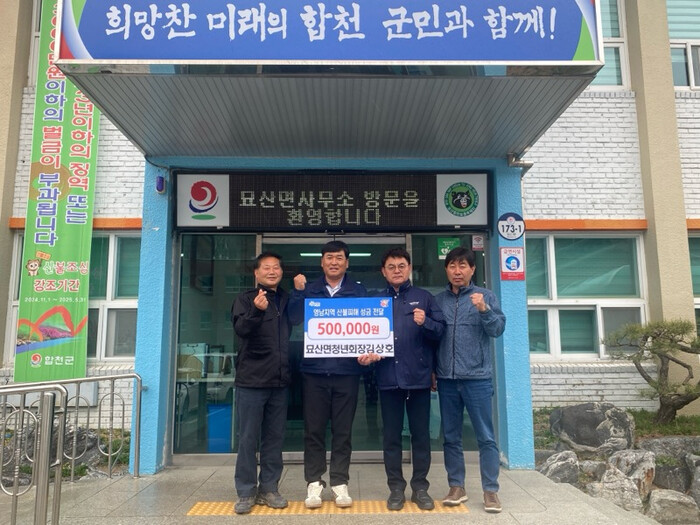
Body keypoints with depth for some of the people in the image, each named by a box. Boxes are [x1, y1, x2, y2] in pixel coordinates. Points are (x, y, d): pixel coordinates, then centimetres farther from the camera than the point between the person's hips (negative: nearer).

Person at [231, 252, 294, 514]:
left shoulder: (287, 300, 12)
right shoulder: (246, 299, -1)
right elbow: (240, 329, -18)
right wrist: (257, 311, -36)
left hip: (279, 381, 4)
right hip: (251, 380, -4)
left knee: (275, 438, 10)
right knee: (248, 439, 3)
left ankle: (269, 488, 21)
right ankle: (246, 492, 14)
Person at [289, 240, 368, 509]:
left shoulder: (359, 292, 5)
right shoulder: (309, 290, 7)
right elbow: (294, 318, -6)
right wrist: (298, 292, -18)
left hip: (347, 370, 0)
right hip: (314, 369, 1)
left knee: (343, 430, 9)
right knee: (313, 429, 7)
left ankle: (340, 482, 20)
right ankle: (314, 482, 18)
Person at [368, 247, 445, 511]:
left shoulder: (424, 297, 5)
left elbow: (441, 330, 0)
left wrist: (425, 323, -18)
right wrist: (365, 352, -9)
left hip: (418, 376, -1)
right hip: (389, 377, 1)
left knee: (420, 435, 7)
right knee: (391, 436, 8)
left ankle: (420, 487, 20)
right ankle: (396, 488, 20)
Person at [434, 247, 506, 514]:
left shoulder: (485, 296, 3)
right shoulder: (438, 300, 8)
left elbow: (498, 329, -6)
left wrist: (484, 310, -23)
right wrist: (431, 371, 7)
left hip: (477, 377, -2)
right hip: (447, 379, 3)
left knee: (486, 437, 2)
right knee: (451, 437, 10)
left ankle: (491, 490, 13)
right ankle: (456, 487, 22)